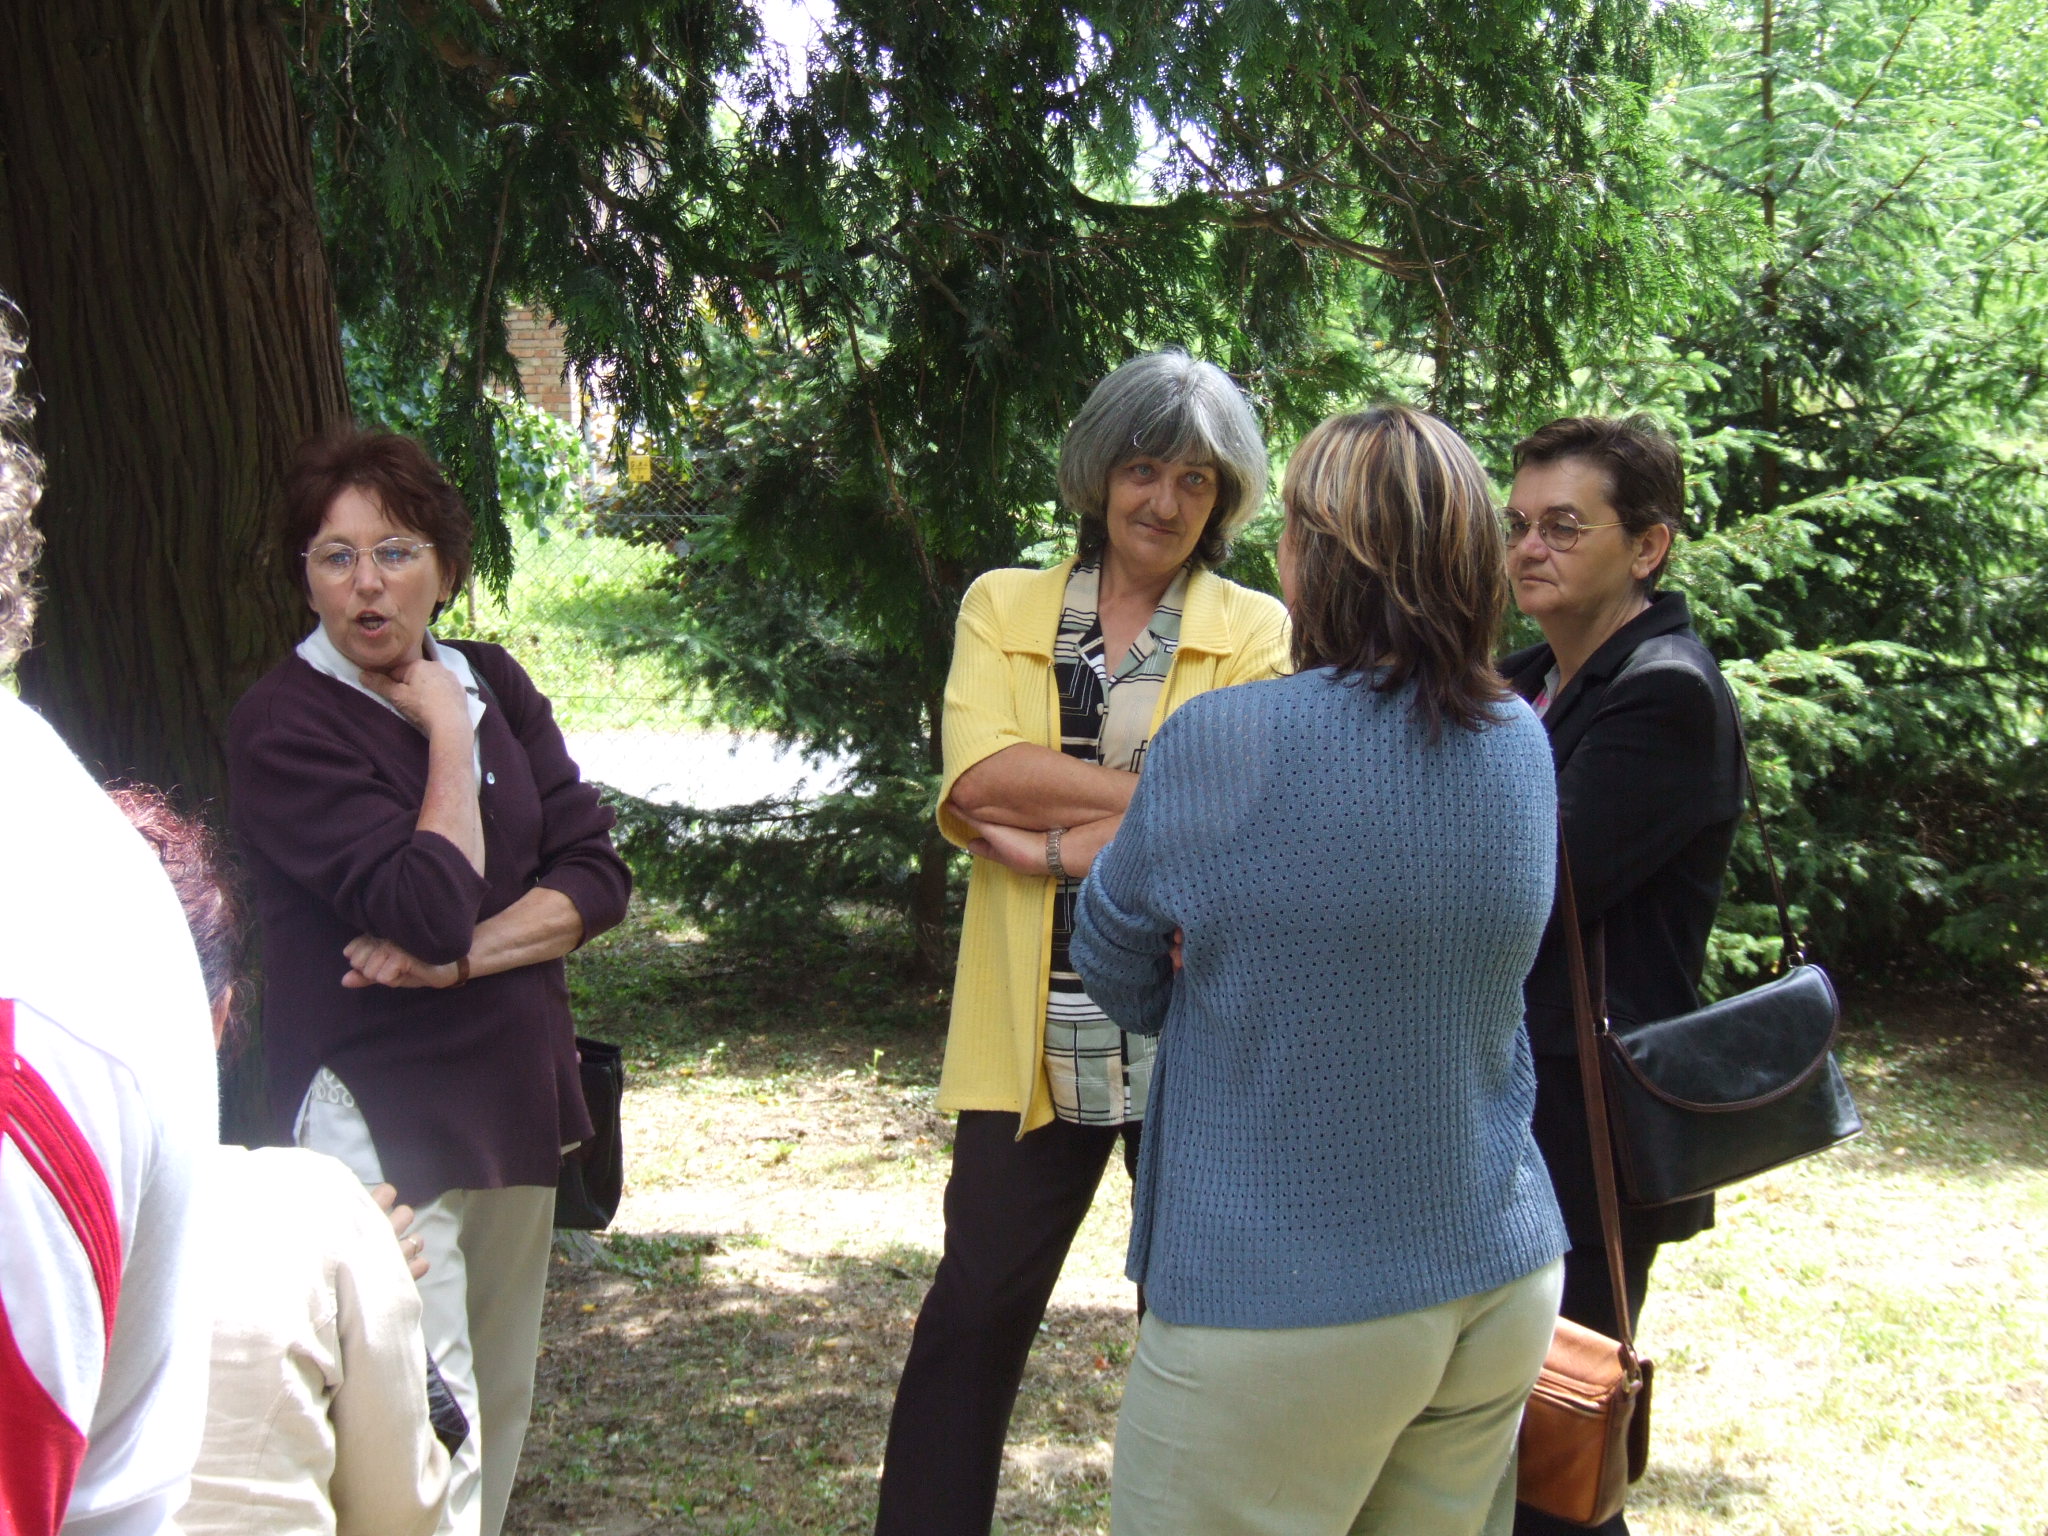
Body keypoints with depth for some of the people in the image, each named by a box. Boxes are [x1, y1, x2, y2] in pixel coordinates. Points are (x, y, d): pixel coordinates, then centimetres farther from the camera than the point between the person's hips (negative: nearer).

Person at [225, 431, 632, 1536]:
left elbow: (596, 876, 1)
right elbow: (431, 909, -22)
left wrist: (460, 956, -14)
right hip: (376, 1116, -6)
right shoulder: (283, 725, -12)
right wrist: (446, 734, -13)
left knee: (500, 1403, 16)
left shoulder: (493, 684, 7)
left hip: (515, 1097, 7)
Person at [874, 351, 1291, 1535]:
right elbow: (978, 774, -9)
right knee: (979, 1303, 5)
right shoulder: (1003, 607, 9)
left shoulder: (1257, 631, 4)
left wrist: (1051, 840, -15)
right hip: (1034, 1030, 1)